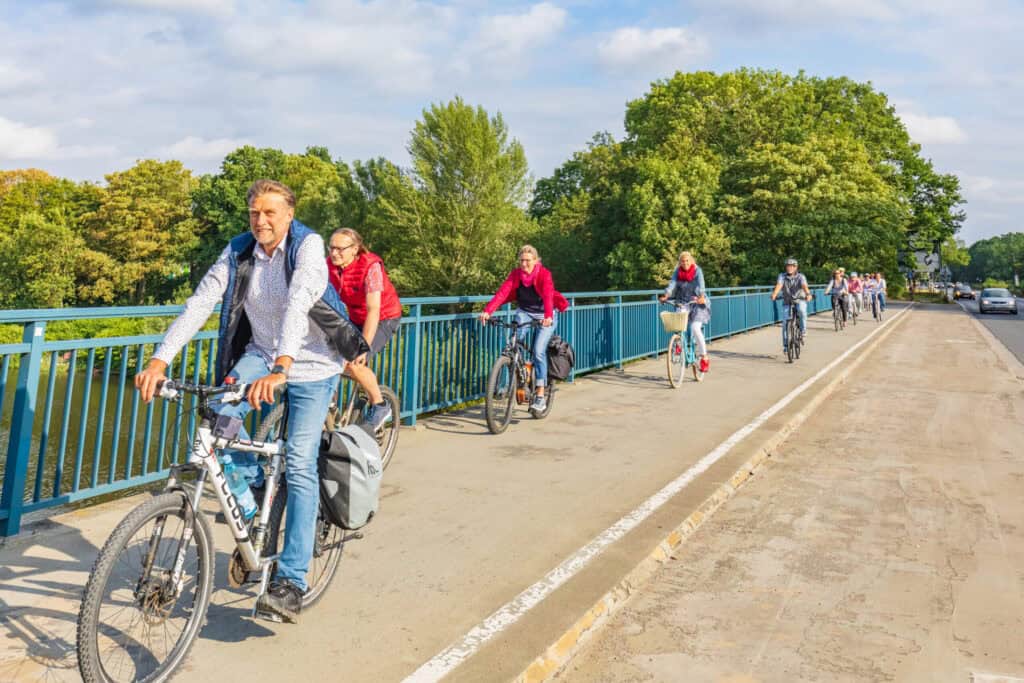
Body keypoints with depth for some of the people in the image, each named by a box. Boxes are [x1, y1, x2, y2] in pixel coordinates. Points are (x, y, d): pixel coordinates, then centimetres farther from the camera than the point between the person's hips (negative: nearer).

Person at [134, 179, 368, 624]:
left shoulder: (307, 246, -17)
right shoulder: (238, 252, -4)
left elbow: (299, 304, -33)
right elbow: (199, 304, -13)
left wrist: (282, 367, -48)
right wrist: (160, 360, -26)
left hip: (311, 364, -4)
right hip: (259, 353, 5)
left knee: (299, 464, -12)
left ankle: (291, 582, -8)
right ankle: (249, 501, 4)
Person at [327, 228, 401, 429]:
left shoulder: (370, 266, -27)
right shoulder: (329, 264, -10)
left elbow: (373, 310, -32)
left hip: (384, 319, -6)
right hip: (356, 318, 6)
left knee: (354, 363, -22)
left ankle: (380, 406, -2)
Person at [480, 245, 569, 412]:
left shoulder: (544, 274, -20)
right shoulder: (515, 274, -10)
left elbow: (548, 296, -35)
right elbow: (502, 292, -23)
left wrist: (548, 316, -54)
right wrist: (487, 311, -38)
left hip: (545, 316, -3)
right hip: (524, 312, 3)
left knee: (539, 351, -15)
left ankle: (540, 395, -8)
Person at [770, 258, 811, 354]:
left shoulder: (800, 276, -12)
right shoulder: (782, 276, -8)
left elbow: (804, 286, -31)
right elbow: (779, 285, -26)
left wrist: (808, 294, -52)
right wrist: (774, 294, -46)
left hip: (800, 300, -2)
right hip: (787, 302, 2)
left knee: (801, 310, -36)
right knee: (785, 323, -6)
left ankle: (803, 330, -15)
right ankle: (786, 345, 6)